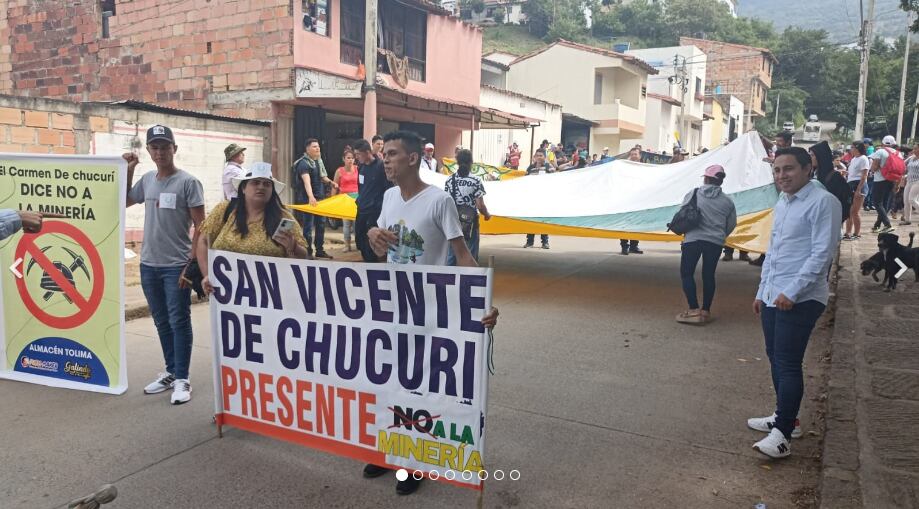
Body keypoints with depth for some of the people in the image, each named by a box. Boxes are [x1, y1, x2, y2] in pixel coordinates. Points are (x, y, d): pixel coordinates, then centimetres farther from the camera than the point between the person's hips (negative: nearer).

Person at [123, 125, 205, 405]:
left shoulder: (188, 182, -10)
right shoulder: (147, 180, 8)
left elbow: (200, 226, -12)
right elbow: (124, 201, 26)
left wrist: (192, 264, -17)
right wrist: (128, 170, 12)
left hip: (176, 266, -6)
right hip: (148, 265, 6)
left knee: (179, 323, 0)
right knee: (162, 323, 14)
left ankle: (182, 379, 8)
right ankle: (171, 372, 27)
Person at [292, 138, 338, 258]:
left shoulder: (319, 160, 10)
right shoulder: (304, 163, -17)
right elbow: (306, 181, -33)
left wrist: (330, 182, 6)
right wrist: (311, 197, -47)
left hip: (320, 198, 8)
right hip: (308, 200, -8)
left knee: (321, 224, 13)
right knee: (308, 226, -4)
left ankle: (320, 250, 24)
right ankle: (308, 252, 4)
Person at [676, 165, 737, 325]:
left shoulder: (692, 194, -2)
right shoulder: (727, 201, 3)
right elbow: (731, 224, 10)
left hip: (692, 239, -2)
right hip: (715, 242, 2)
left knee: (686, 273, 5)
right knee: (708, 275, 12)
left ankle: (694, 310, -4)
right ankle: (706, 311, 15)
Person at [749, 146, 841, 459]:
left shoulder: (823, 202, -11)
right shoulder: (781, 204, 16)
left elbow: (823, 253, -17)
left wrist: (792, 292, -21)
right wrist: (761, 292, 20)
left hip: (800, 299, -8)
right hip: (773, 297, 8)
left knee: (788, 364, -8)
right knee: (776, 359, 14)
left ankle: (782, 434, -3)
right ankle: (785, 417, 27)